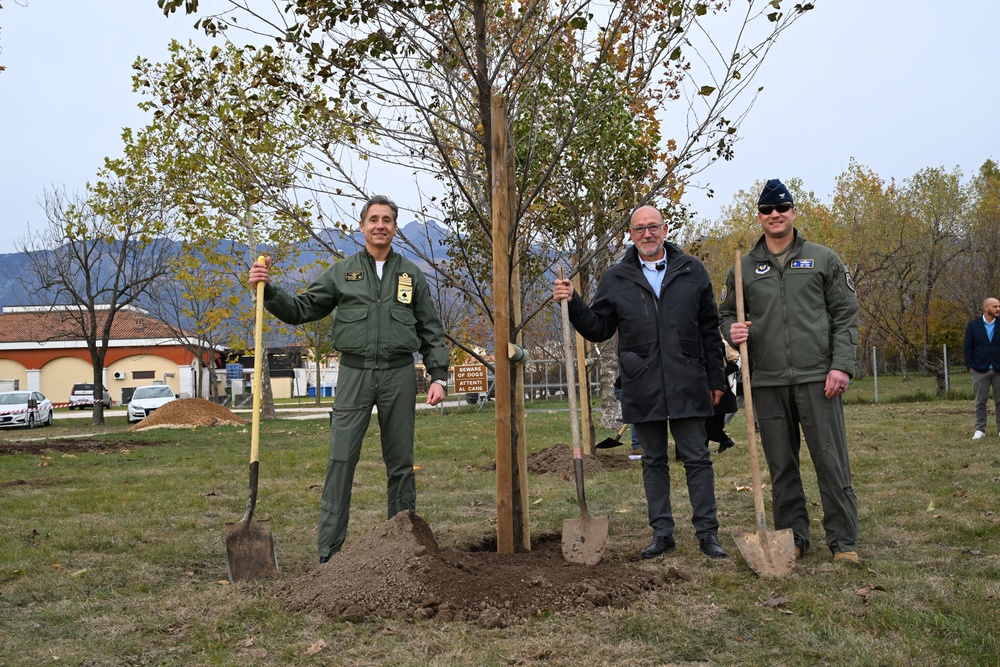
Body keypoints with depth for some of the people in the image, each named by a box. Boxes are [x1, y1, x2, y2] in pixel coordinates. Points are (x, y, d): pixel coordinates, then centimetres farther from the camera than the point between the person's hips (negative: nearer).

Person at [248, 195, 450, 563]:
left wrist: (438, 376, 1)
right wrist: (268, 290, -8)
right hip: (355, 372, -1)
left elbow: (431, 331, 10)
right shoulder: (342, 272, 9)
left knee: (400, 463, 8)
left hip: (399, 374, 1)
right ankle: (329, 552, 0)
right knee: (341, 460, -6)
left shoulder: (412, 274, 10)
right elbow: (300, 309, 8)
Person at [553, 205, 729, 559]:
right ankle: (662, 533, 20)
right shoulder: (616, 279, 6)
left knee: (697, 458, 3)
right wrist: (572, 304, -9)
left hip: (687, 386, -1)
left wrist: (715, 378, 6)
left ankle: (707, 532, 13)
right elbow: (598, 329, 8)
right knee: (653, 461, 10)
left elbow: (710, 330, 8)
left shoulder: (692, 271, 5)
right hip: (642, 389, 1)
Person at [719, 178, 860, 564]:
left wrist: (841, 365, -7)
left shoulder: (823, 260, 7)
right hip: (767, 383, 2)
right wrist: (733, 331, -8)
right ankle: (793, 537, 19)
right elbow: (726, 314, 17)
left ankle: (843, 540, 9)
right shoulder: (744, 268, 11)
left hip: (817, 379, -2)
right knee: (781, 467, 8)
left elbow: (845, 316, 4)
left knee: (831, 461, -1)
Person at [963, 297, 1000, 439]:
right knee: (980, 402, 4)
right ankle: (980, 430, 9)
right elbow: (968, 347, 1)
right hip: (980, 371, -1)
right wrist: (970, 367, -4)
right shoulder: (973, 325, 1)